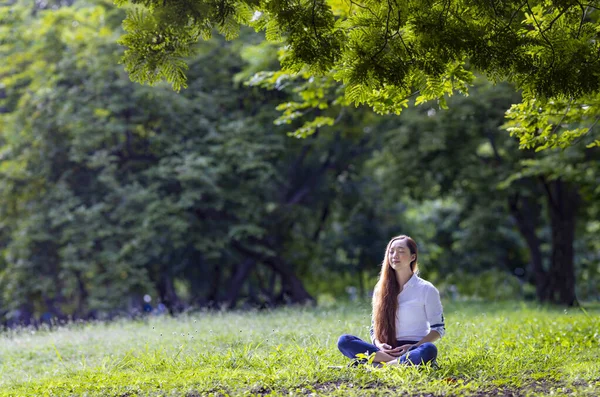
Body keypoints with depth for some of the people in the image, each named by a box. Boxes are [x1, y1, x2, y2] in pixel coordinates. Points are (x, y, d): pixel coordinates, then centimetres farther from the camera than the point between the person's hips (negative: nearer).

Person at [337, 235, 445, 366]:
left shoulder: (426, 289, 4)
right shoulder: (380, 290, 15)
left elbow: (438, 329, 4)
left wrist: (414, 347, -13)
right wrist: (378, 344, -6)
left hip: (414, 350, -3)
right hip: (387, 350, 3)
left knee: (429, 350, -39)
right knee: (344, 341, -22)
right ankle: (399, 362, -33)